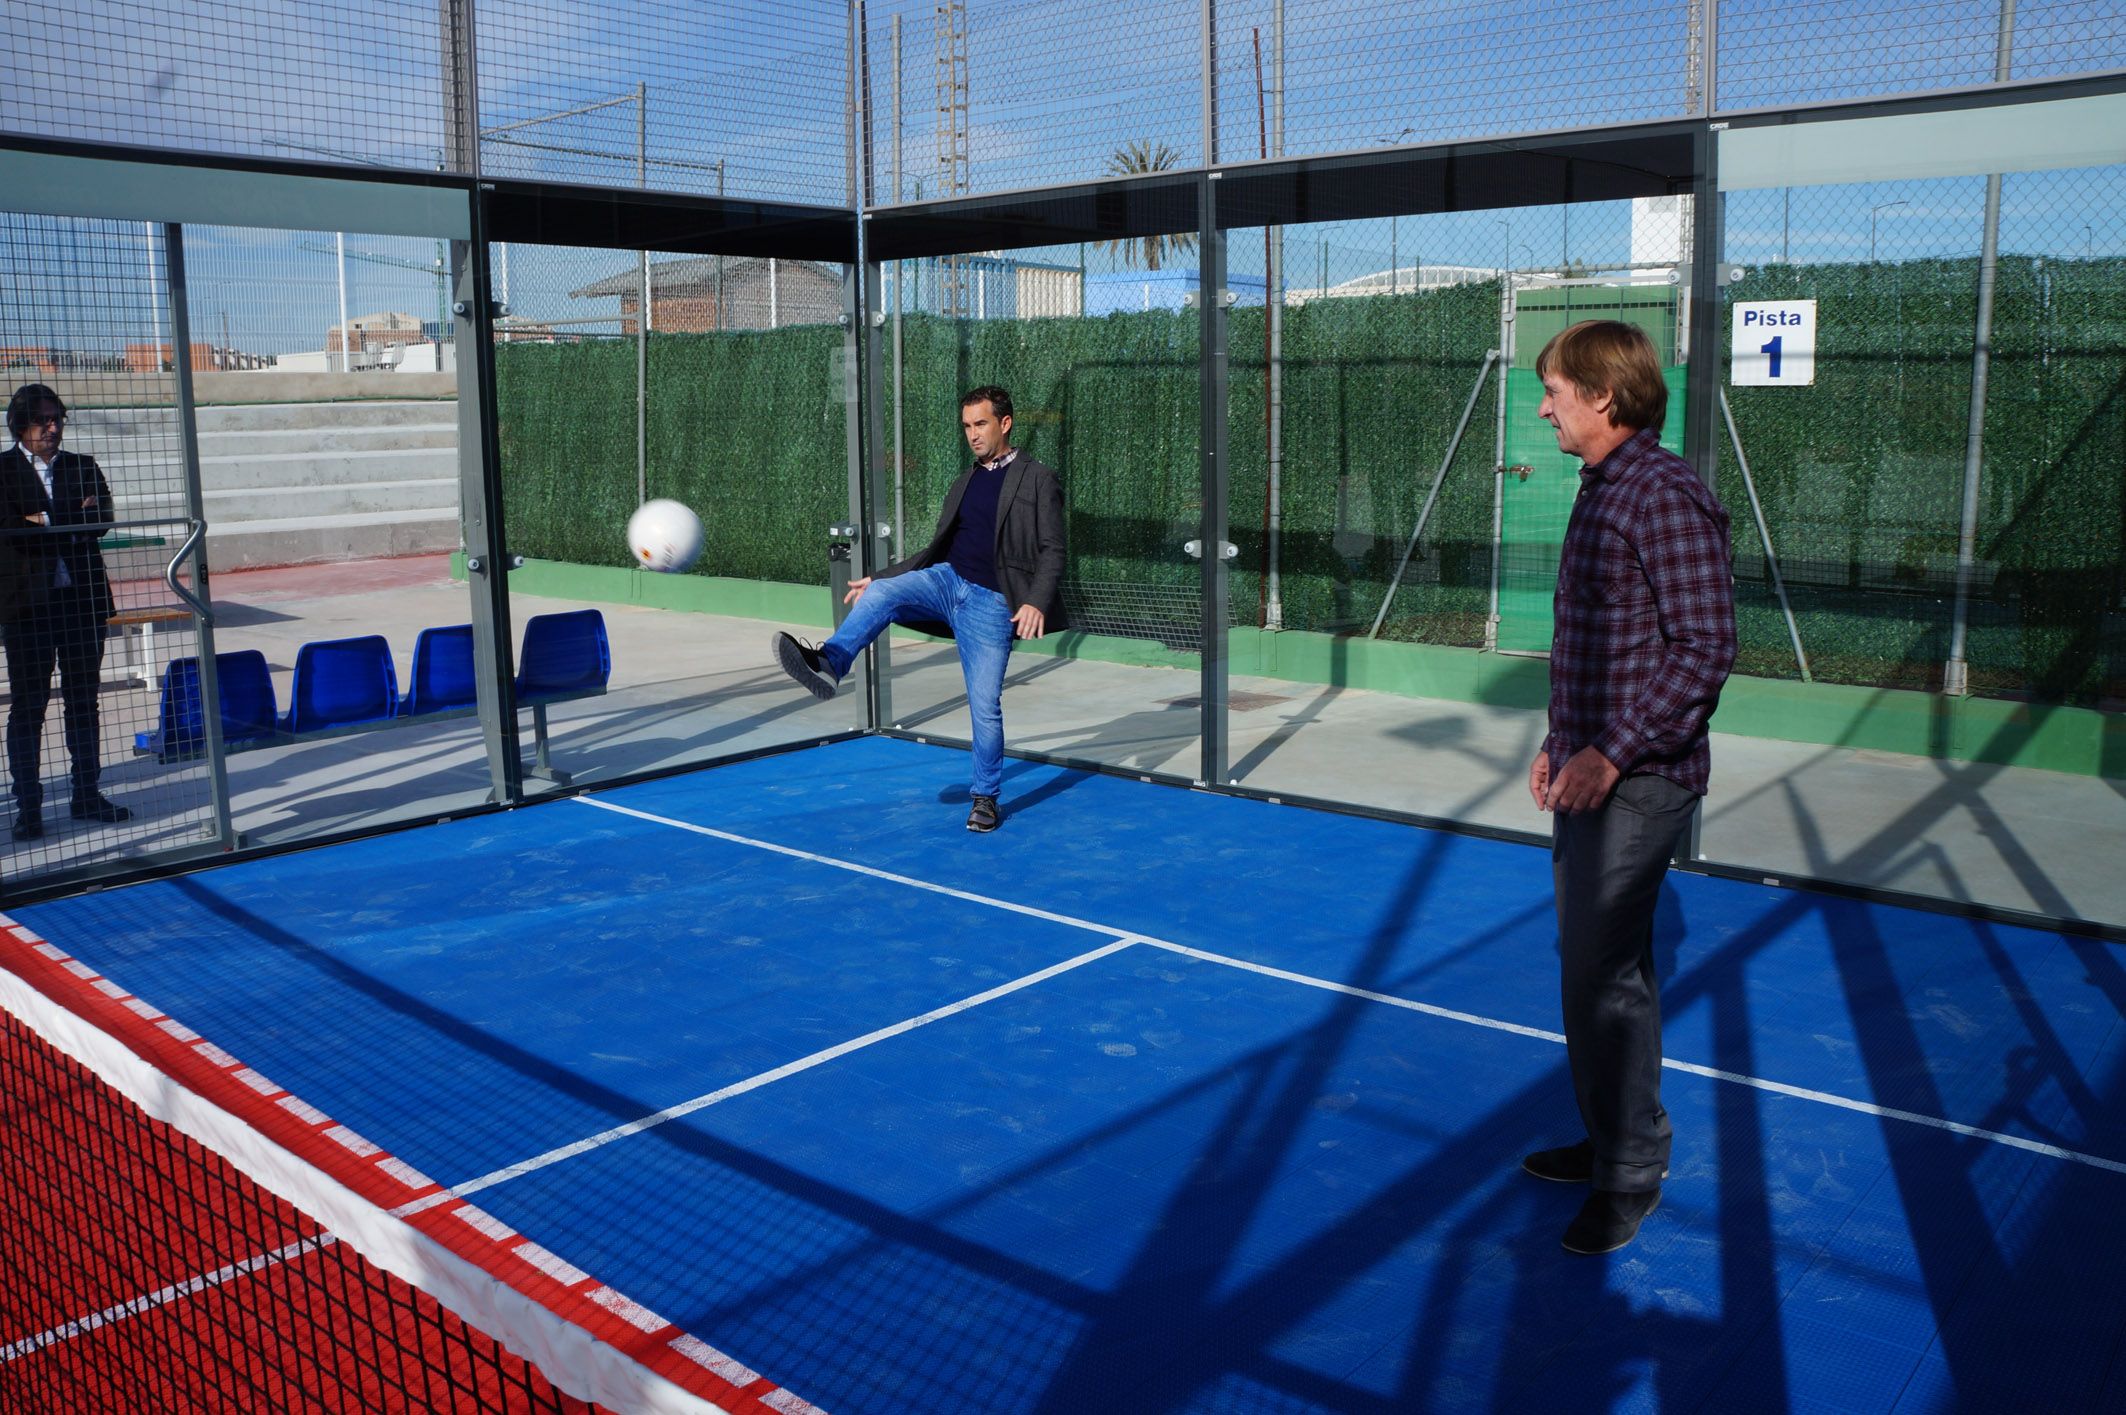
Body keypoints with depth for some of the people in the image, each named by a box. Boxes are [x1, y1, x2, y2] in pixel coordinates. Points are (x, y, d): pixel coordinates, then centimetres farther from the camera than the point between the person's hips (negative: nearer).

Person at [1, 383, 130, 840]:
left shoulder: (83, 468, 11)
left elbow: (102, 520, -1)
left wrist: (47, 525, -13)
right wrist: (74, 525, -14)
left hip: (83, 598, 3)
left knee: (83, 699, 9)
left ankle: (86, 794, 18)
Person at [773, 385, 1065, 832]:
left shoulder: (1038, 480, 1)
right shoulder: (964, 483, 20)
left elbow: (1052, 549, -7)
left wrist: (1037, 601, -24)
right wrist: (877, 577, 19)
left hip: (990, 601, -5)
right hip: (945, 579, 5)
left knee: (985, 705, -5)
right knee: (879, 594, -24)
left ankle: (985, 797, 12)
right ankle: (827, 665, -38)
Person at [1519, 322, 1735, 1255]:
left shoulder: (1665, 497, -16)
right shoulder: (1601, 492, 14)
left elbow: (1706, 645, -20)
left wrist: (1610, 753, -21)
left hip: (1637, 783, -10)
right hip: (1592, 778, 10)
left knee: (1605, 975, -5)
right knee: (1594, 966, 16)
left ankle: (1631, 1174, 9)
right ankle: (1614, 1138, 30)